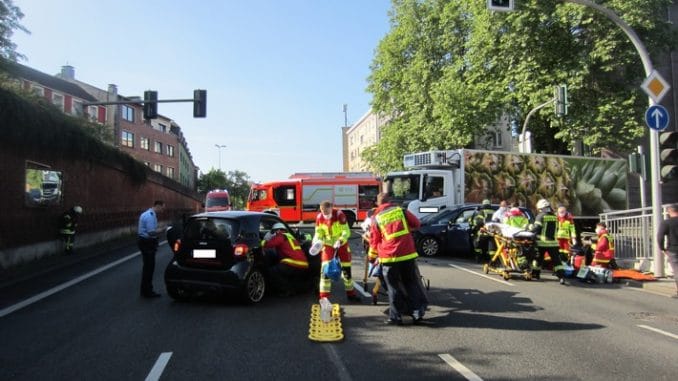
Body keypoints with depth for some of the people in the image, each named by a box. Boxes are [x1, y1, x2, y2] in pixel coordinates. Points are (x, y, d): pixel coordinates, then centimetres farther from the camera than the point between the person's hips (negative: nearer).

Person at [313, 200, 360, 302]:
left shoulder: (339, 214, -23)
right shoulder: (319, 218, -12)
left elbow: (346, 231, -22)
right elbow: (318, 233, -2)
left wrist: (340, 241, -37)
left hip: (341, 244, -1)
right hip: (328, 245, 1)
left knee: (346, 269, 7)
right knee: (325, 269, -9)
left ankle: (350, 293, 25)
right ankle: (324, 296, -3)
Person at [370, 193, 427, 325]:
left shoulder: (376, 218, 1)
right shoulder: (401, 210, 4)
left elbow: (374, 241, 6)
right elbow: (416, 224, 13)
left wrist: (373, 255, 23)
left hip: (389, 257, -1)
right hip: (408, 254, 2)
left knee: (394, 287, 9)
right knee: (412, 284, 14)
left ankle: (396, 316, 9)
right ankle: (418, 312, 13)